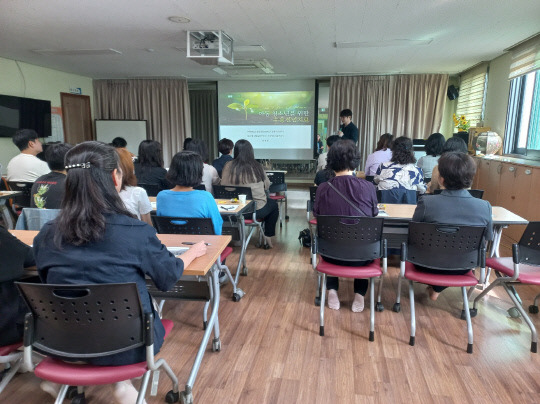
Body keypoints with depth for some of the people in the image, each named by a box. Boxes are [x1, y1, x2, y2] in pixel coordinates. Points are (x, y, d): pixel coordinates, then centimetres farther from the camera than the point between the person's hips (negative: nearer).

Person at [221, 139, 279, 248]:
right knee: (273, 205, 29)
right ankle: (268, 237, 27)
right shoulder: (257, 166, -8)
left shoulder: (229, 166, -8)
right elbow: (267, 185, 4)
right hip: (257, 210, -2)